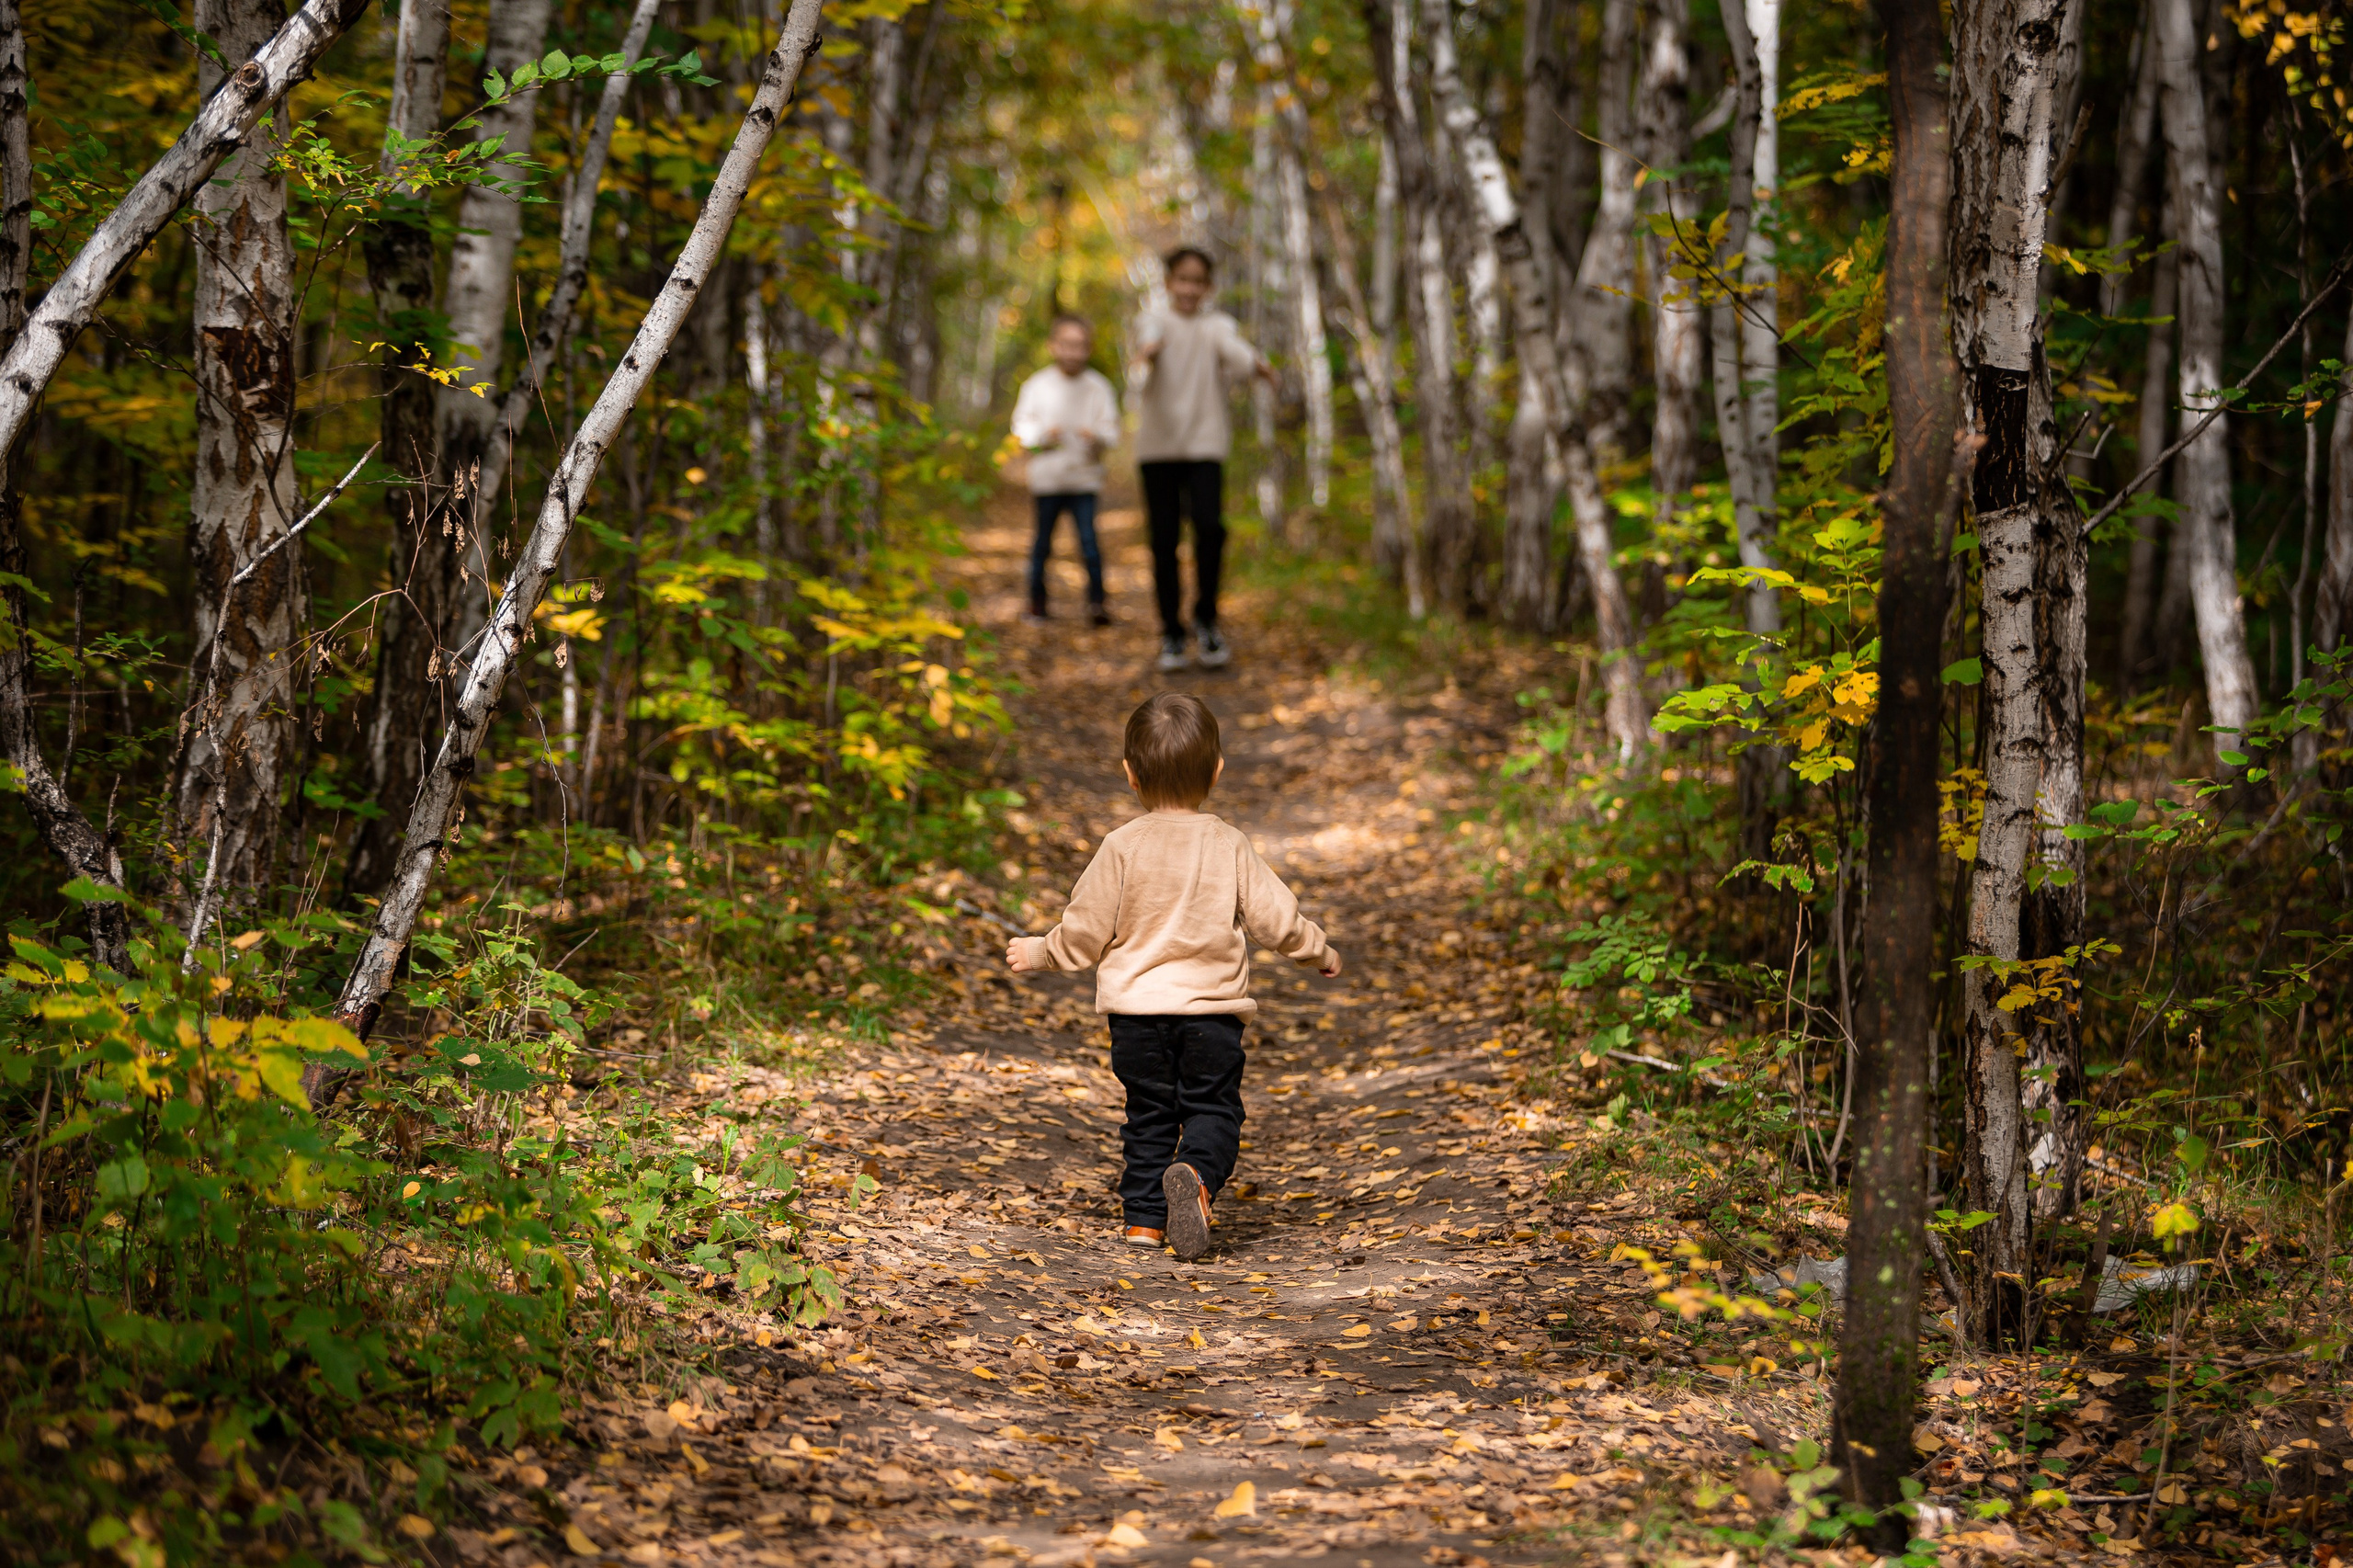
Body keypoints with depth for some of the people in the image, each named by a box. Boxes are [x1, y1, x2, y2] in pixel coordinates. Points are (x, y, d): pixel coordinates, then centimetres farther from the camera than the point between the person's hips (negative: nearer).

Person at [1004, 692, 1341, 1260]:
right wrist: (1319, 951, 20)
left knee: (1149, 1115, 13)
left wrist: (1038, 952, 15)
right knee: (1213, 1108, 6)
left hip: (1136, 1008, 1)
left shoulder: (1122, 847, -6)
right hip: (1213, 1008, -1)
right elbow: (1275, 918, 1)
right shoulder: (1229, 848, -3)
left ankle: (1144, 1218, 10)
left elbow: (1087, 930, -3)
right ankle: (1196, 1176, -23)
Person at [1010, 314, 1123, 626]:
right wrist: (1042, 434, -15)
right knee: (1042, 541, 8)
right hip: (1047, 477, 1)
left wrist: (1098, 438, -19)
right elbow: (1022, 425, 5)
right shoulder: (1037, 386, 3)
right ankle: (1037, 602, 20)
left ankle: (1096, 600, -8)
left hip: (1084, 477, -1)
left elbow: (1111, 429, 3)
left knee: (1089, 539, -12)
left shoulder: (1098, 386, 3)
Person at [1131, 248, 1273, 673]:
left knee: (1210, 526, -18)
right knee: (1164, 538, -1)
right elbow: (1150, 338, -18)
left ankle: (1206, 617, 1)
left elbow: (1233, 348, -13)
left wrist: (1255, 363, -37)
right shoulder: (1155, 322, 6)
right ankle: (1171, 633, 10)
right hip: (1158, 445, 0)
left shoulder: (1217, 326, 10)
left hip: (1205, 443, 0)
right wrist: (1149, 350, -44)